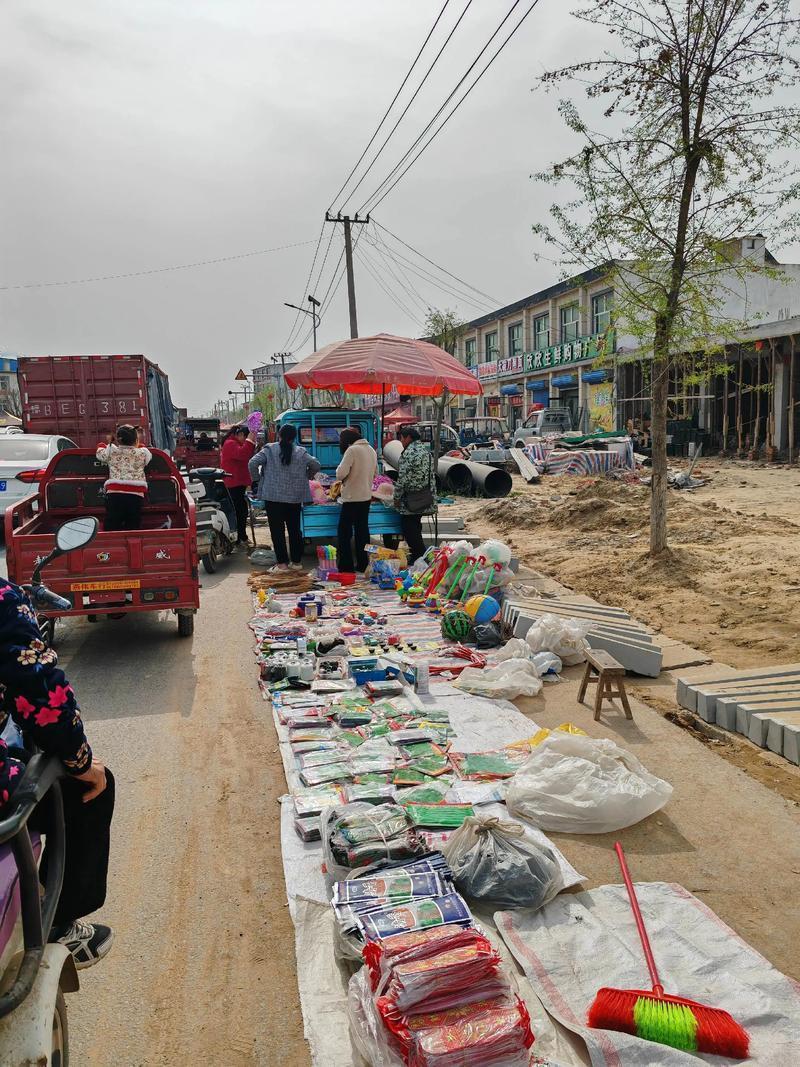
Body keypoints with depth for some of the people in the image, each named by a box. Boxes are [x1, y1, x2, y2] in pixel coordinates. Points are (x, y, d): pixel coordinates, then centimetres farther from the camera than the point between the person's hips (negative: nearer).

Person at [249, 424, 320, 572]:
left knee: (277, 530, 2)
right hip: (295, 498, 3)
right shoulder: (300, 452, 3)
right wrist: (307, 476, 23)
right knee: (295, 529, 12)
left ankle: (282, 563, 1)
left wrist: (256, 478, 5)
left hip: (273, 497, -3)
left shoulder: (269, 450, -4)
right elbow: (315, 465, 5)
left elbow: (252, 463, -11)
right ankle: (296, 561, 17)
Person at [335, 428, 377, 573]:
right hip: (366, 497, 8)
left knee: (344, 532, 1)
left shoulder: (352, 450, -16)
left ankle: (346, 565, 2)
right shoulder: (371, 450, 9)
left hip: (352, 498, -8)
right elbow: (375, 472, 19)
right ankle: (363, 564, 17)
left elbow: (340, 474, -20)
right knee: (362, 530, 13)